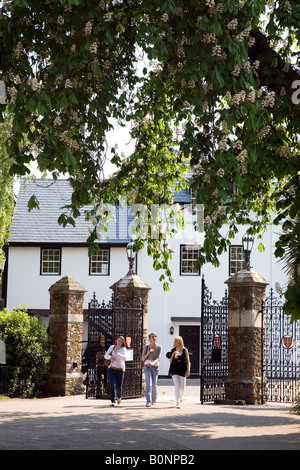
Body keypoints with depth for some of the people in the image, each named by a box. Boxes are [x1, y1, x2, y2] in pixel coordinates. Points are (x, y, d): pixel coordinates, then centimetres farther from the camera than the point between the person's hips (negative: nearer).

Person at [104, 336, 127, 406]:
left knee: (119, 386, 5)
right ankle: (113, 401, -13)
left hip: (120, 370, 0)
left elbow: (124, 358, -19)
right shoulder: (112, 347, 2)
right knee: (112, 385, -14)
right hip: (111, 369, 0)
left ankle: (119, 396, 37)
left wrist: (117, 352, -31)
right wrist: (111, 357, -20)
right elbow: (105, 355, 0)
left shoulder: (123, 349, -4)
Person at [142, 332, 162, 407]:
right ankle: (148, 402, -19)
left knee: (154, 385, 5)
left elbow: (158, 358, -12)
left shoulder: (159, 347, -2)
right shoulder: (146, 347, 1)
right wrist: (149, 352, -15)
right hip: (147, 367, 0)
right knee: (149, 384, -14)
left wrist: (153, 363, -32)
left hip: (155, 367, 0)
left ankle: (154, 400, 28)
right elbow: (143, 358, -1)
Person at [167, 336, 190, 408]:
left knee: (183, 387, 2)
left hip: (182, 370, -1)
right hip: (174, 370, 1)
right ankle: (178, 403, -12)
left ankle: (181, 398, 34)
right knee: (177, 386, -11)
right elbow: (170, 361, 9)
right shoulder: (173, 350, 8)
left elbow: (188, 361, 2)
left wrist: (188, 370, -6)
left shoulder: (185, 350, 2)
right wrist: (173, 354, -6)